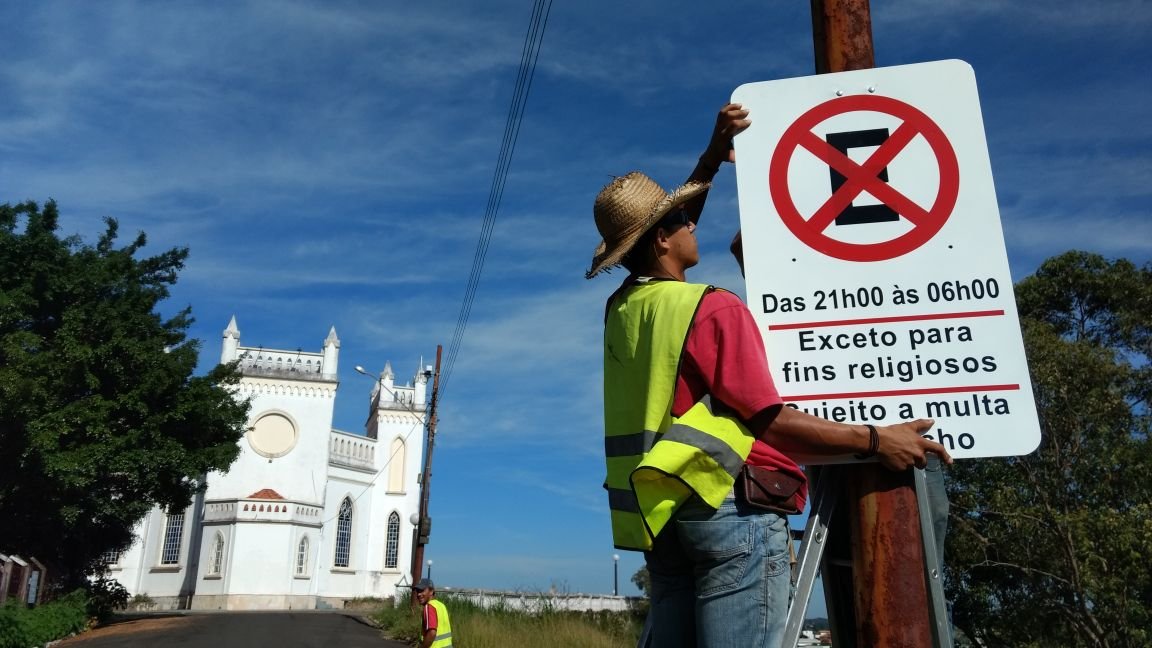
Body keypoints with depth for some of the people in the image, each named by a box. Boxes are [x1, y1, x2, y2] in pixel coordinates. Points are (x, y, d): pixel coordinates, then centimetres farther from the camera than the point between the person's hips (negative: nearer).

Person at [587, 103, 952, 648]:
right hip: (732, 509, -8)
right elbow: (768, 421, -14)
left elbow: (665, 229, 29)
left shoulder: (622, 309, 11)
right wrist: (875, 440, -8)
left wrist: (713, 155, 27)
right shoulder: (713, 308, -11)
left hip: (662, 511, 8)